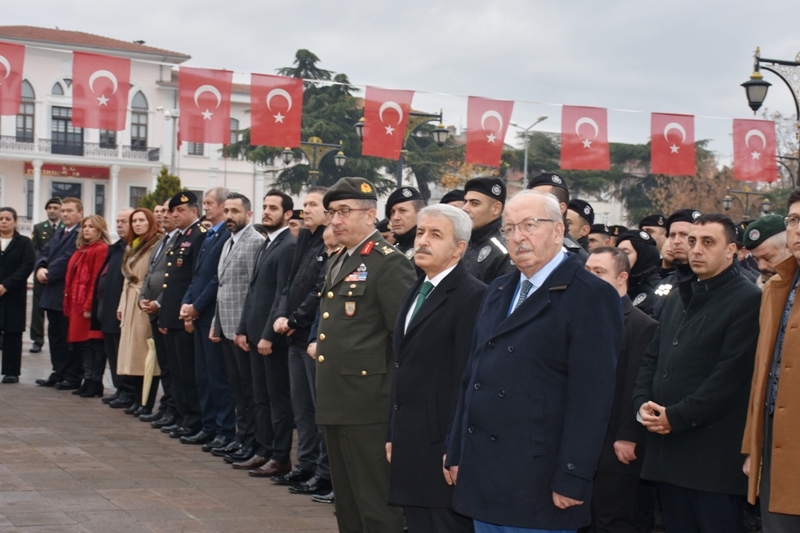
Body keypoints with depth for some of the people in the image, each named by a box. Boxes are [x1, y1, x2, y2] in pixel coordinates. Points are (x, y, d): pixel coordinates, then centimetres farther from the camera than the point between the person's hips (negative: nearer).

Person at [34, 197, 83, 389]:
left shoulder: (81, 234, -14)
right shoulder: (59, 234, 19)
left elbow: (68, 259, -21)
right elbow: (45, 252, 13)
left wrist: (48, 274, -13)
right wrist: (40, 268, -7)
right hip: (52, 293, 9)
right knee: (55, 335, 14)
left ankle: (73, 376, 5)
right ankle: (59, 373, 22)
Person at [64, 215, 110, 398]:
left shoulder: (101, 250, -10)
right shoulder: (82, 250, 18)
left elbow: (98, 280, -16)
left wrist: (89, 306, -19)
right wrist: (69, 304, 13)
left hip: (91, 306, -9)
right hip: (77, 305, 9)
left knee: (93, 344, -4)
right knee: (82, 344, 9)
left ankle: (95, 384, 0)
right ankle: (89, 381, 15)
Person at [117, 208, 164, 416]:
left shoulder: (158, 244, -9)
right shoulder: (132, 246, 18)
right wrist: (122, 305, 16)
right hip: (131, 305, 8)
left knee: (148, 354, -6)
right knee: (133, 354, 9)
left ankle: (147, 404, -2)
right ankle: (137, 400, 15)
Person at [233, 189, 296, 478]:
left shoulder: (289, 246, -13)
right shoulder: (266, 245, 17)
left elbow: (283, 294, -18)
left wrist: (269, 334, -20)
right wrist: (243, 329, 13)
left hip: (274, 335, -9)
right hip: (256, 333, 9)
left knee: (278, 398, -1)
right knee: (261, 397, 13)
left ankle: (281, 457, 5)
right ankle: (264, 451, 21)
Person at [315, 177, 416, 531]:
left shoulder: (389, 263, -12)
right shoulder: (337, 262, 17)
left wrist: (397, 401, -16)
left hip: (368, 404, -9)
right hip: (334, 402, 9)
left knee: (375, 504, -3)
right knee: (346, 502, 17)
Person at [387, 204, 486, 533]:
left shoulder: (472, 296, -13)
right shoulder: (416, 292, 16)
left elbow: (467, 378, -17)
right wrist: (393, 434, 16)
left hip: (443, 444, -8)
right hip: (409, 443, 8)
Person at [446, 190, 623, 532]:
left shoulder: (591, 296, -10)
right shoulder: (498, 291, 15)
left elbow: (591, 396, -15)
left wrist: (572, 480, -19)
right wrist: (457, 452, 13)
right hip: (483, 477, 7)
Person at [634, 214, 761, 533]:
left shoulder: (748, 300, -8)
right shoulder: (680, 297, 18)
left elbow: (730, 375, -16)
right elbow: (651, 358, 18)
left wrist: (676, 417, -15)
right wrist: (642, 403, -1)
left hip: (713, 457, -7)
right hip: (667, 452, 7)